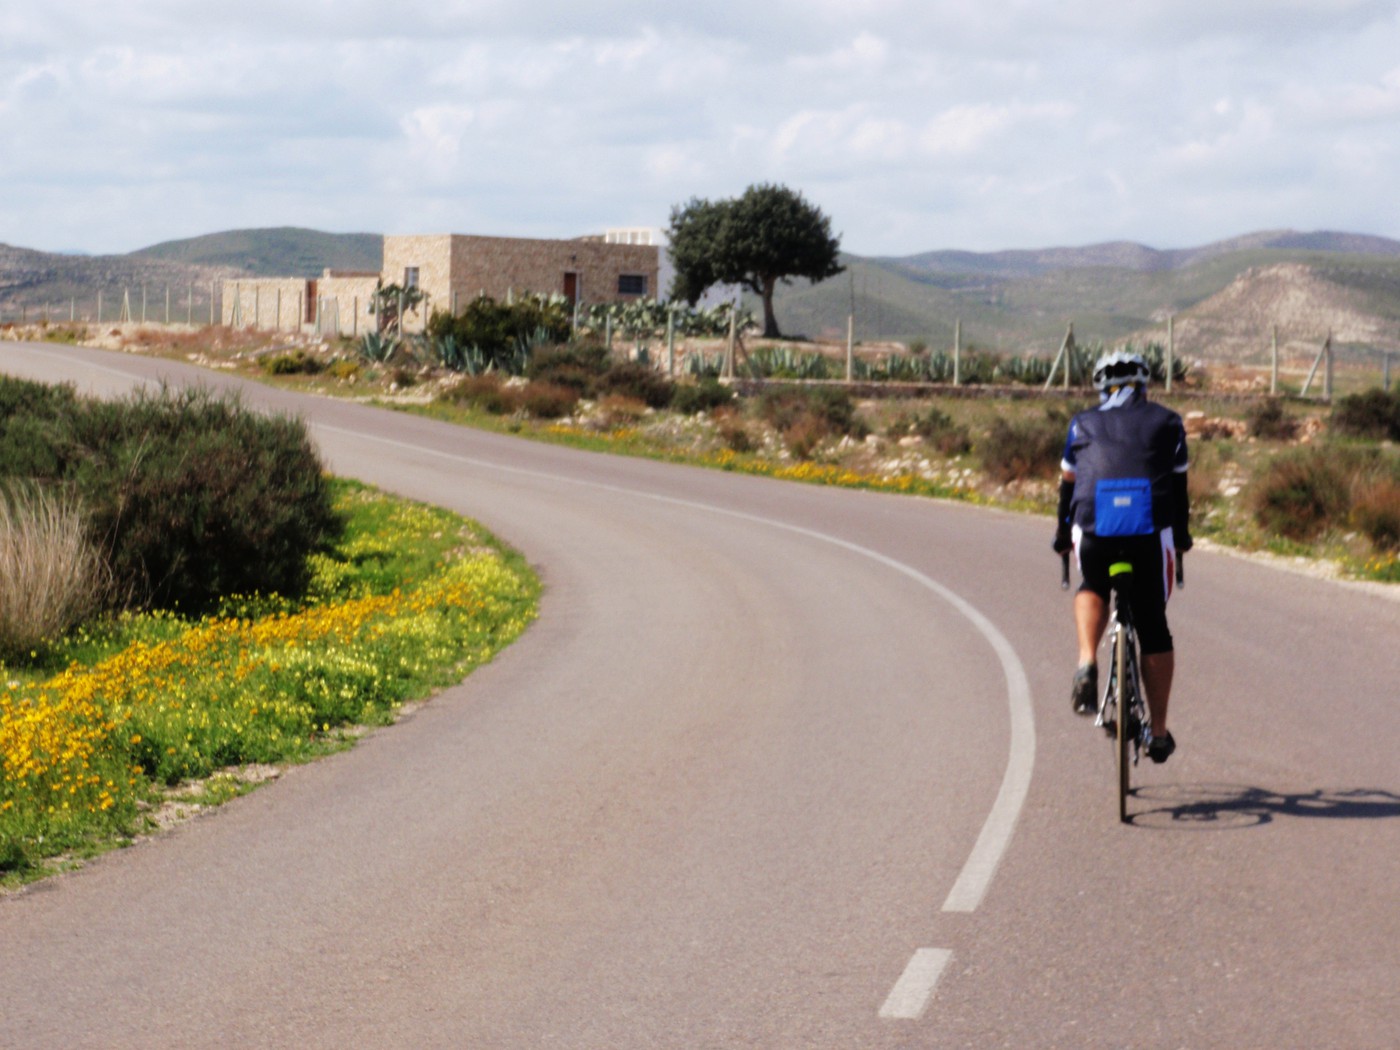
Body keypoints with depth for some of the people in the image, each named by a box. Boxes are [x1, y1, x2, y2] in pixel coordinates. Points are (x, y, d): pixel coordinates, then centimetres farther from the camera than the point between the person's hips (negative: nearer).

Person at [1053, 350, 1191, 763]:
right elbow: (1178, 487, 18)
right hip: (1150, 535, 0)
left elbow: (1068, 486, 22)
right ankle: (1159, 732, 14)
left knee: (1093, 590, 31)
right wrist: (1181, 539, 31)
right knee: (1153, 628, 12)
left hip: (1094, 532, 1)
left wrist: (1062, 538, 35)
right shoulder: (1167, 423, 16)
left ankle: (1087, 664, 4)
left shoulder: (1083, 424, 18)